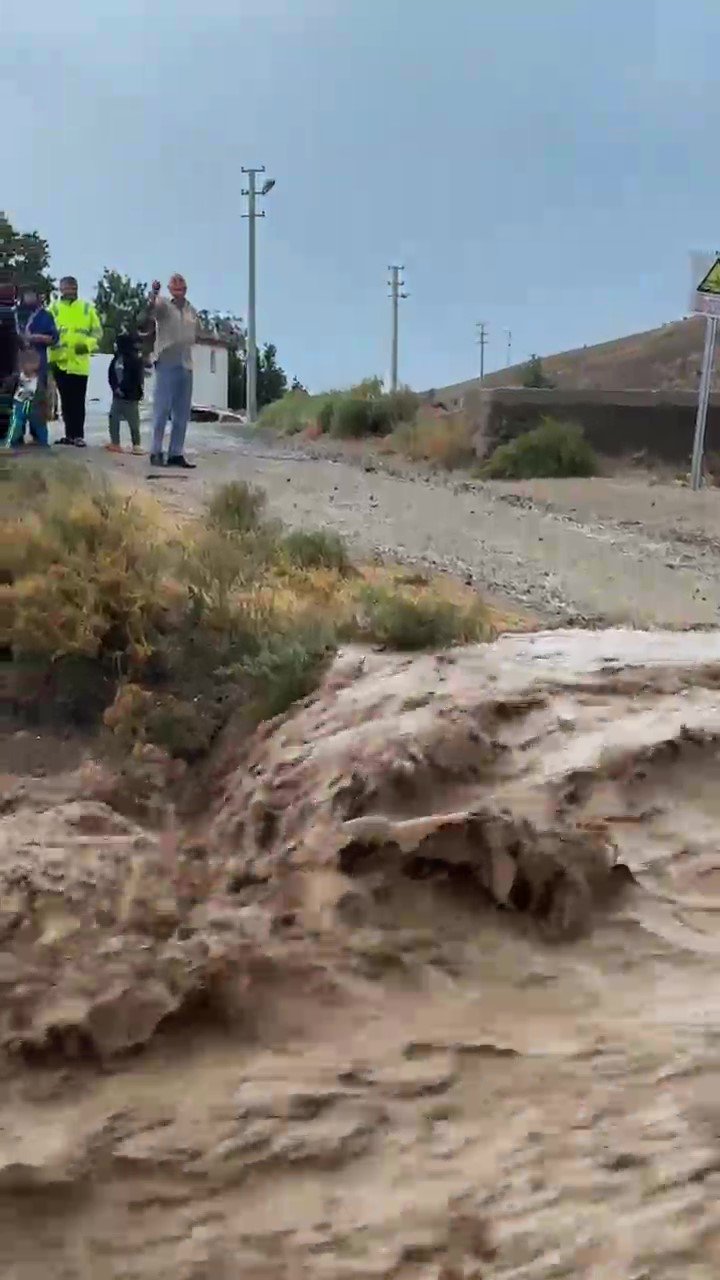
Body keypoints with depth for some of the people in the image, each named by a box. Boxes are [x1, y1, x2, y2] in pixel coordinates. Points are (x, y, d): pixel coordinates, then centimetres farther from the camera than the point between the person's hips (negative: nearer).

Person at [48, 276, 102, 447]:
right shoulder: (54, 308, 5)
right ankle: (70, 433, 15)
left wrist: (87, 344, -13)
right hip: (60, 362, 1)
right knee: (66, 400, 8)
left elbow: (97, 331, 5)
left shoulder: (87, 307, 6)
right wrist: (50, 357, -6)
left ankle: (78, 434, 4)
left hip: (80, 363, -1)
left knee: (78, 401, 0)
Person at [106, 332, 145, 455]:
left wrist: (122, 389, -15)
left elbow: (134, 378, -17)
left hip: (130, 396, -7)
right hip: (118, 395, 7)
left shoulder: (135, 359, -13)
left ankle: (136, 444, 5)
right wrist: (115, 387, -5)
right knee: (113, 418, 8)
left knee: (133, 421, -2)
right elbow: (111, 375, 10)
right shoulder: (117, 358, 9)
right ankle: (115, 443, 16)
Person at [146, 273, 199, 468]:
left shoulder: (192, 311, 15)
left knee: (182, 414, 8)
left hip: (185, 365, 6)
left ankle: (176, 453, 15)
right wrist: (154, 293, -47)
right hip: (166, 363, -6)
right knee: (162, 409, -5)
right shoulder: (163, 304, -3)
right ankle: (156, 452, 1)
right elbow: (152, 307, -27)